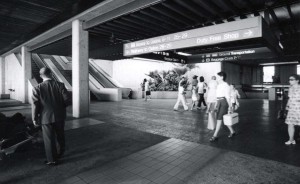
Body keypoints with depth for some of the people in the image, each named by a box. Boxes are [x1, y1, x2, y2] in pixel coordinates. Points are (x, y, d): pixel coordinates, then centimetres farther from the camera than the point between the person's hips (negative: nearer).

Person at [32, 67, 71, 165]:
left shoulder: (37, 88, -12)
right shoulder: (60, 85, -10)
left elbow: (35, 105, -11)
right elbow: (68, 101, -13)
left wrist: (35, 119, 1)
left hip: (46, 118, -2)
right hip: (60, 116, 2)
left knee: (49, 139, 11)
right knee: (60, 136, 24)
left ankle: (52, 160, 24)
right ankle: (61, 152, 45)